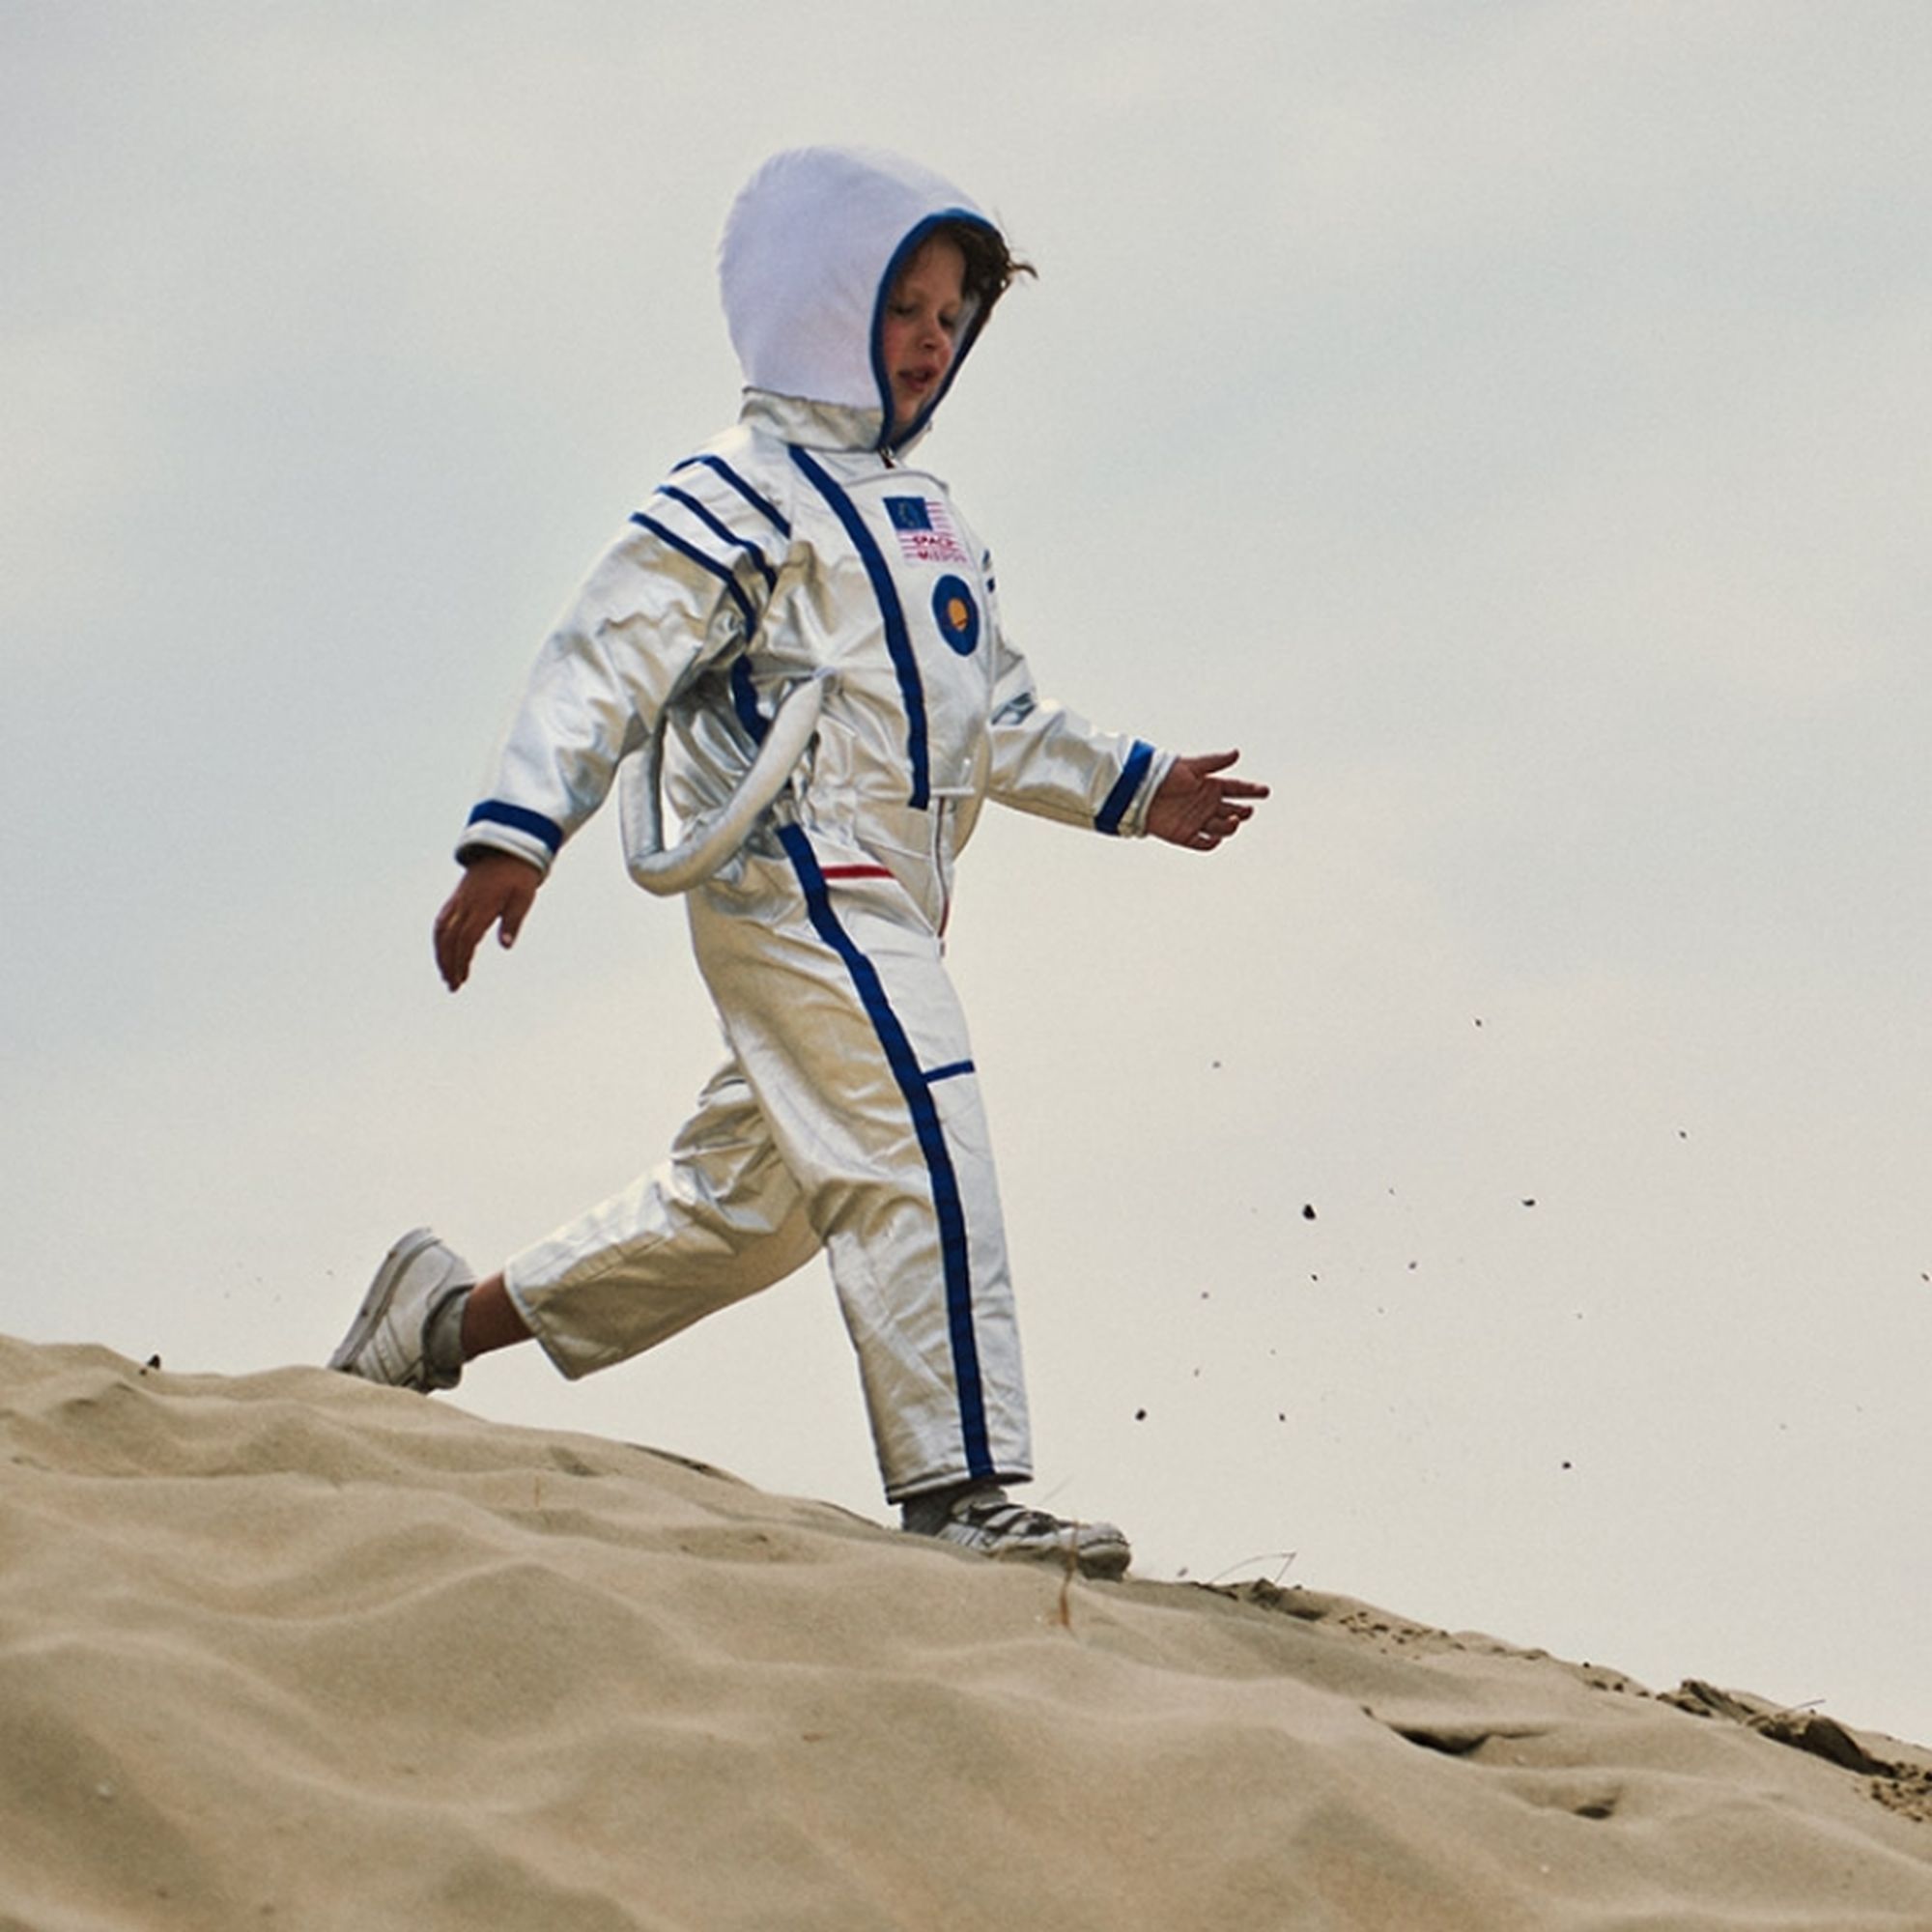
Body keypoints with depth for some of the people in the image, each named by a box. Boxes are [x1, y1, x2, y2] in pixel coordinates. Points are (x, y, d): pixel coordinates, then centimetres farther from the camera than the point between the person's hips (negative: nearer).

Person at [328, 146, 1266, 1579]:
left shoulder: (925, 520, 23)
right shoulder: (749, 492, -5)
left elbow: (998, 721, 30)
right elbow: (611, 658, -12)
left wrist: (1134, 790, 26)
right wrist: (520, 830, -22)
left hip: (883, 905, 9)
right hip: (796, 880, -9)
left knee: (746, 1196, 14)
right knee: (922, 1150, -17)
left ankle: (450, 1313, 26)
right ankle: (962, 1482, -19)